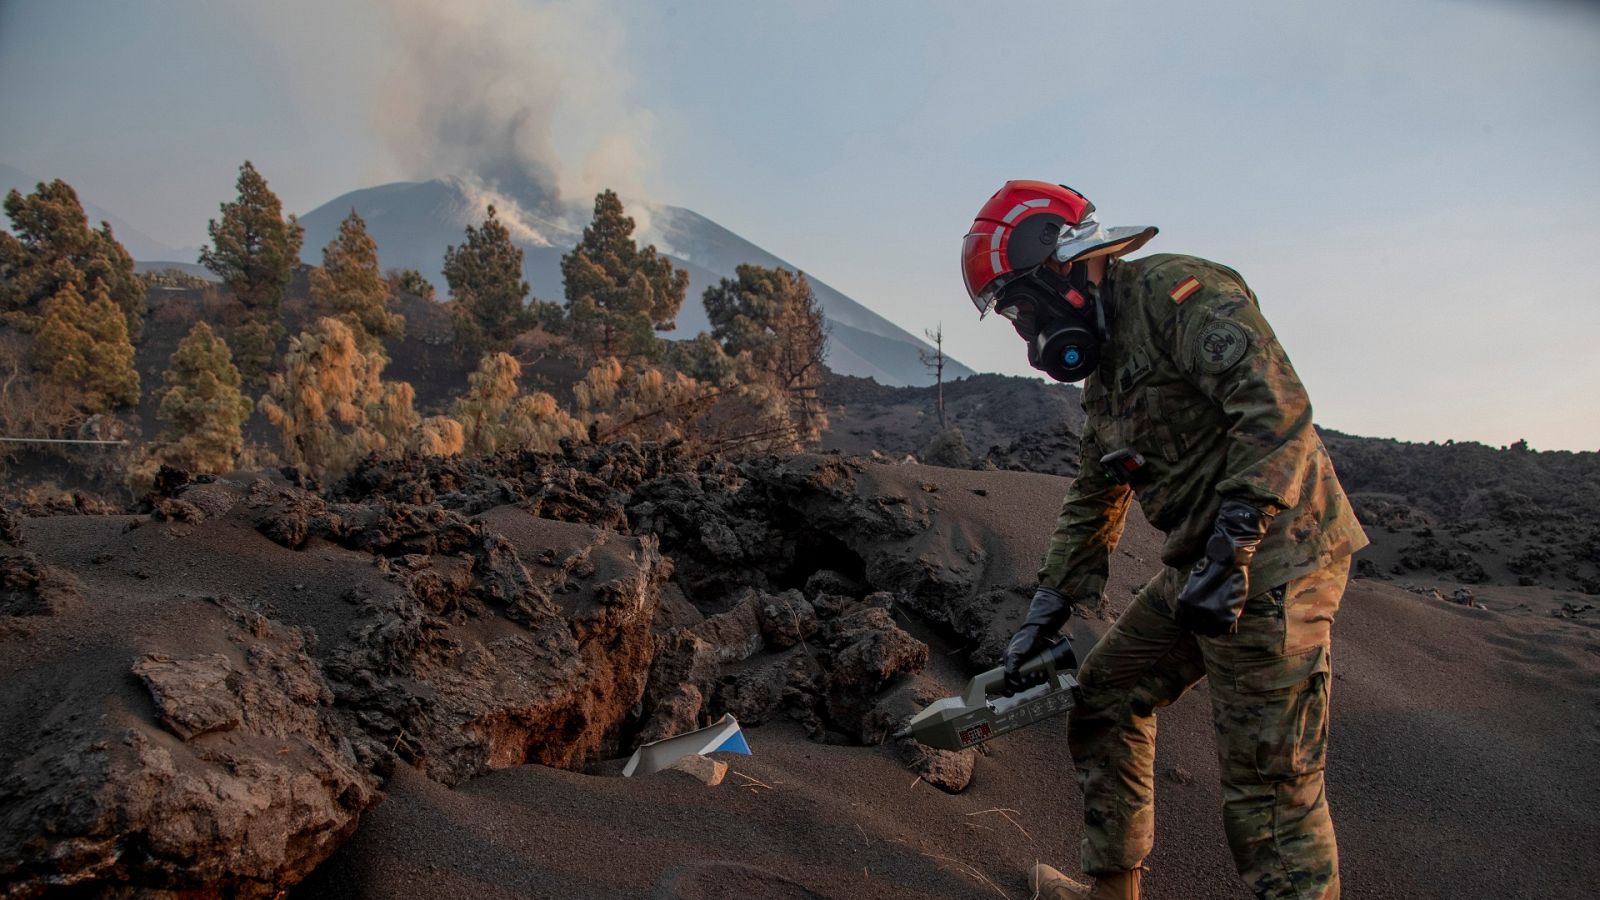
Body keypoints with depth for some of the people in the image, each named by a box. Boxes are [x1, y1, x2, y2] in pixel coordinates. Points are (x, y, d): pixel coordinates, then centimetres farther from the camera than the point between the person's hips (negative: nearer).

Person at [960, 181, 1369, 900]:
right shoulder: (1103, 367, 19)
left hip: (1271, 561, -10)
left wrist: (1229, 548, -27)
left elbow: (1276, 406, -23)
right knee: (1106, 697, 16)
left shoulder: (1173, 290, -11)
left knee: (1269, 782, -8)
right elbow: (1092, 504, 23)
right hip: (1199, 568, 10)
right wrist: (1044, 617, 20)